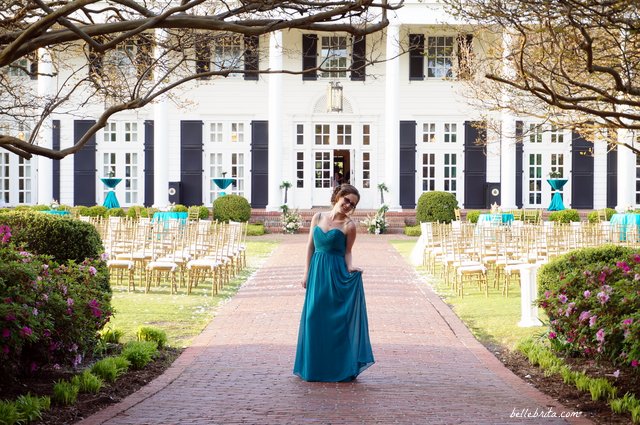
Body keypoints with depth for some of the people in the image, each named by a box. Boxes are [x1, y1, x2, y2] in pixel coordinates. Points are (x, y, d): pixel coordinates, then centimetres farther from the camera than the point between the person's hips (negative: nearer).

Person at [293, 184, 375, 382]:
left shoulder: (349, 225, -4)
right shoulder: (318, 217, 7)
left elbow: (347, 252, 1)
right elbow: (310, 246, 10)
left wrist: (350, 267, -19)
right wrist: (307, 273, 7)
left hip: (337, 274, -4)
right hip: (317, 271, 4)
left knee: (337, 319, -2)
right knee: (314, 317, 7)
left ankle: (339, 367, 5)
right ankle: (315, 367, 17)